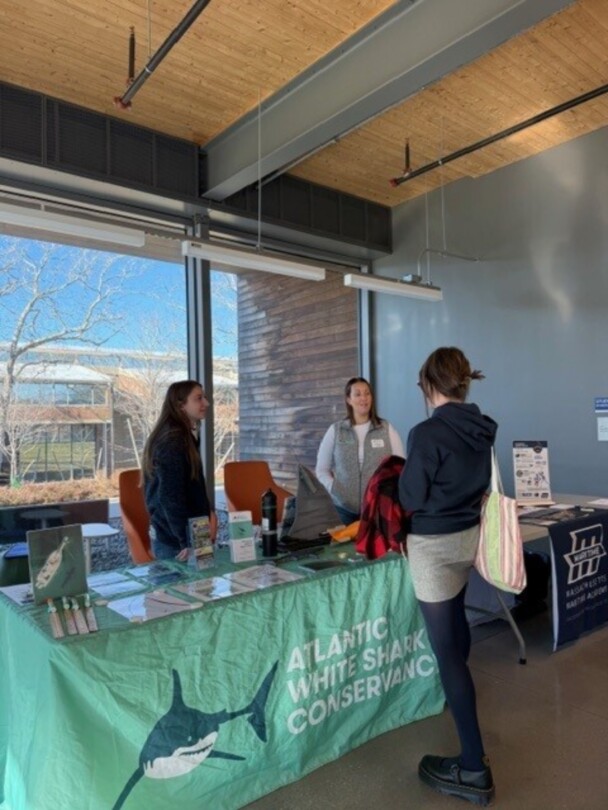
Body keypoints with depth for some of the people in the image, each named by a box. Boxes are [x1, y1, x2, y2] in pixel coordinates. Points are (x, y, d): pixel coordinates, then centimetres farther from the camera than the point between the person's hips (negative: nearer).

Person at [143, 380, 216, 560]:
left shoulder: (185, 436, 10)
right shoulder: (172, 441, -19)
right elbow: (170, 497, -22)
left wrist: (208, 513, 4)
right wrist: (186, 542, -20)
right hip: (174, 539, -9)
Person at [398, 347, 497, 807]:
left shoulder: (428, 433, -23)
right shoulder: (481, 431, 0)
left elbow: (412, 499, -16)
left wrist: (403, 475, 3)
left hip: (435, 545, -9)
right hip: (468, 536, 9)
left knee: (446, 649, -1)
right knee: (456, 620, 32)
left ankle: (474, 769, 7)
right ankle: (458, 696, 58)